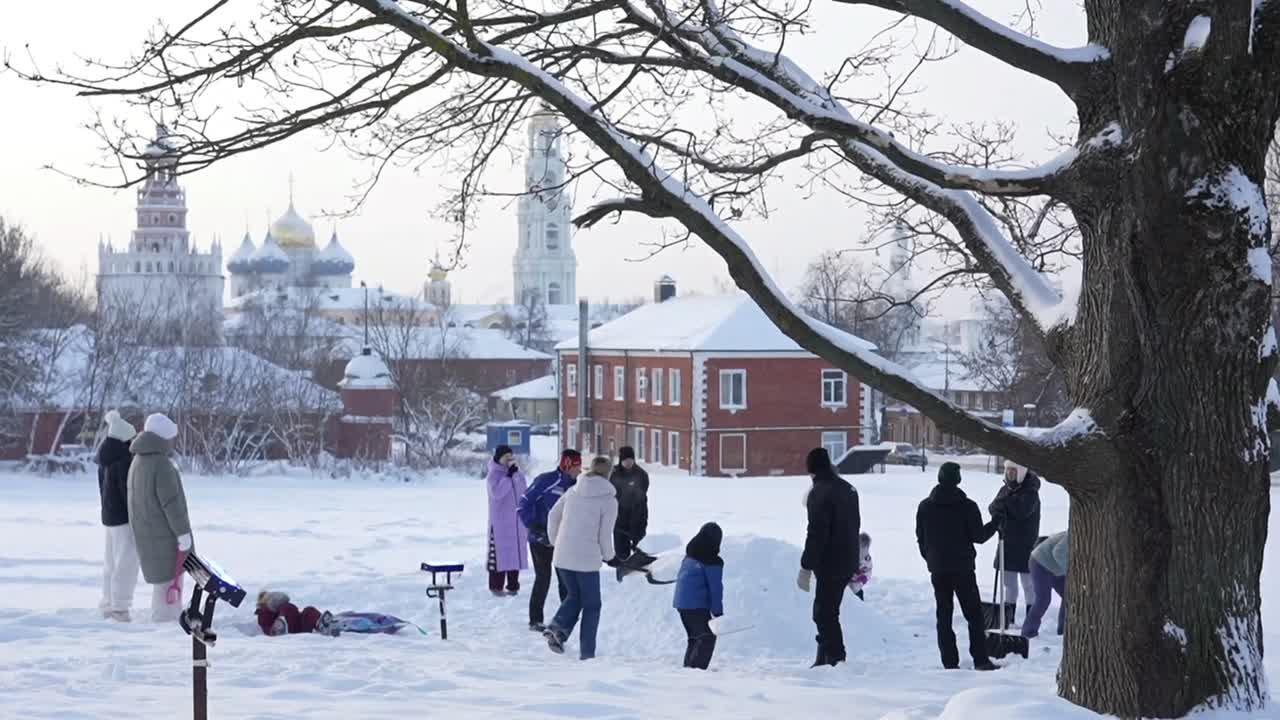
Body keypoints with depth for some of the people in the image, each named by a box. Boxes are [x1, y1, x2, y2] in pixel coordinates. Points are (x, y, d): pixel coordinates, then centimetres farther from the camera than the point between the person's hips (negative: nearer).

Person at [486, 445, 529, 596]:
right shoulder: (494, 474, -7)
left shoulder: (518, 474, 10)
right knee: (500, 551, -6)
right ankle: (496, 586, 0)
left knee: (516, 552, 8)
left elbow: (525, 493, 18)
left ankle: (513, 585, 15)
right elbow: (497, 492, -23)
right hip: (500, 521, -6)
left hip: (517, 520, 6)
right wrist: (508, 476, -24)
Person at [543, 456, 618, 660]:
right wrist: (608, 555, 12)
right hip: (587, 559, -4)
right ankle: (587, 652, 8)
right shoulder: (609, 500, -6)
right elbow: (605, 534, -7)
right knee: (591, 605, 10)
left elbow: (553, 516, 10)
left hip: (562, 557, 5)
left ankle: (557, 627, -3)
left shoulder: (573, 492, 8)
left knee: (574, 596, 23)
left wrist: (555, 541, 24)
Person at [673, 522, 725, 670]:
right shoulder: (712, 561, -11)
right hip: (697, 606, -8)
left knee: (694, 638, 18)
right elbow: (715, 587, -12)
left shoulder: (688, 556, 12)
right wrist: (718, 612, -7)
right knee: (707, 638, -6)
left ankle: (688, 668, 16)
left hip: (680, 603, 8)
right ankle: (696, 668, -17)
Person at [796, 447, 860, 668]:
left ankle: (835, 659, -10)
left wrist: (806, 567, -16)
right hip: (848, 562, 9)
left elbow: (816, 534, -20)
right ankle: (824, 659, 21)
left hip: (830, 564, -9)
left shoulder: (820, 493, -15)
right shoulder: (848, 489, 14)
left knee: (825, 613, -6)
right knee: (825, 611, 17)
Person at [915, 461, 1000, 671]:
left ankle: (949, 662, 3)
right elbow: (978, 536, -6)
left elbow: (920, 538, 7)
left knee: (943, 615, 7)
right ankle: (980, 659, -2)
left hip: (937, 569, 3)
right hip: (963, 567, -3)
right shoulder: (967, 506, -10)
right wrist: (995, 524, 9)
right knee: (974, 614, 4)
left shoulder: (925, 507, 3)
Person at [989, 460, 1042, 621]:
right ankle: (1007, 618, 22)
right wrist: (997, 511, -24)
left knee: (1028, 583, 2)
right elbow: (993, 507, -3)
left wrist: (1006, 500, -18)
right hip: (1006, 542, 6)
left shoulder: (1030, 491, -12)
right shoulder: (1005, 489, 9)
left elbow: (1023, 510, -26)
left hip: (1025, 544, -6)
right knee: (1009, 583, 13)